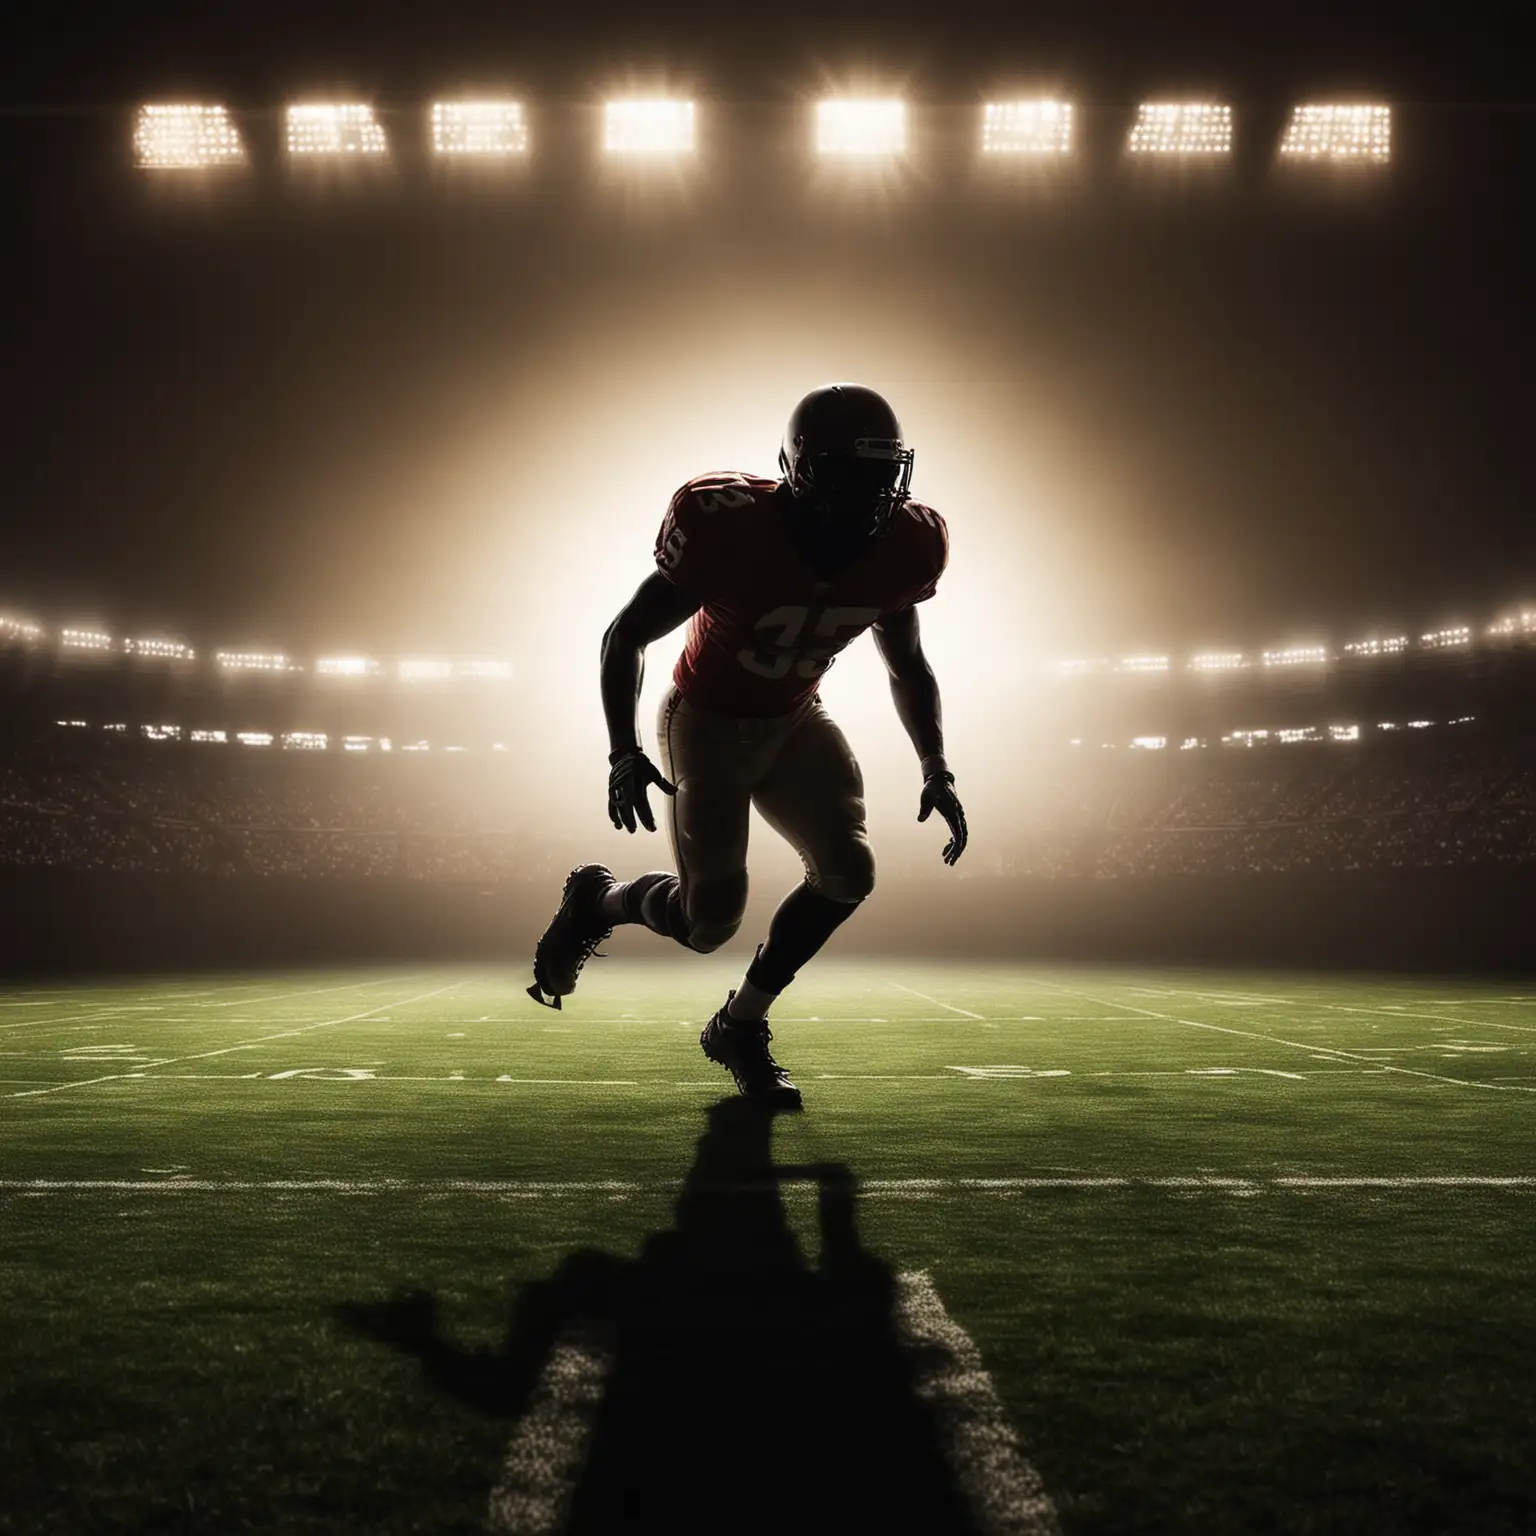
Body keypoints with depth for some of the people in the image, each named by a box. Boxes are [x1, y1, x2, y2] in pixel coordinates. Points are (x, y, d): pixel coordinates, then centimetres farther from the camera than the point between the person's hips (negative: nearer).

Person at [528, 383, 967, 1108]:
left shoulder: (900, 551, -13)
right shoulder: (732, 529, -28)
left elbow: (908, 667, 6)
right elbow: (625, 635, -15)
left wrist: (936, 770, -3)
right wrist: (623, 751, -25)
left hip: (795, 723, 5)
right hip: (708, 721, -5)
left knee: (848, 871, -14)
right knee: (711, 919, -12)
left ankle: (741, 1023, 9)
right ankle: (598, 898, 23)